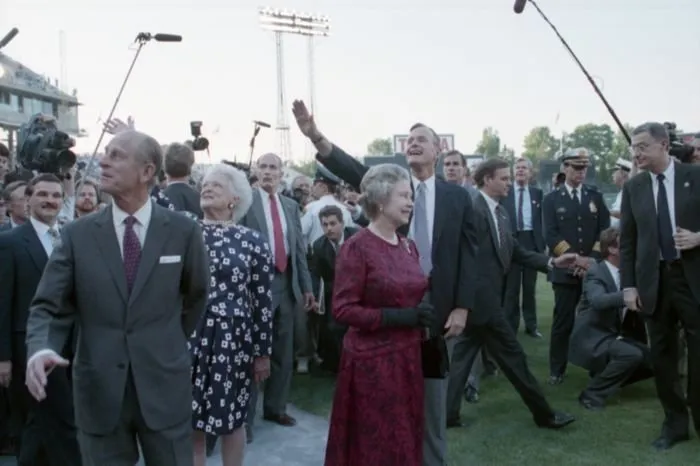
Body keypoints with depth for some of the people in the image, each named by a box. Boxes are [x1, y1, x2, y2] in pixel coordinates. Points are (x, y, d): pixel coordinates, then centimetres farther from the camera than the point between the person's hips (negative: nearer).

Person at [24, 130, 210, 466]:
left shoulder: (183, 231, -4)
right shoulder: (77, 234, -1)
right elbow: (48, 307, -2)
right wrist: (41, 349, -21)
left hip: (165, 387, -1)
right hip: (99, 391, 1)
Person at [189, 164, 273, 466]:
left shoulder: (252, 242, -2)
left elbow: (263, 301, -1)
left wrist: (263, 352, -1)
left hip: (233, 340, -2)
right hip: (188, 338, 2)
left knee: (231, 418, 11)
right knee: (189, 419, 10)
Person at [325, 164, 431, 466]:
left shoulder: (408, 246, 8)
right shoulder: (357, 248, -14)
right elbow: (342, 309, -17)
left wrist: (421, 316, 3)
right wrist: (396, 317, -21)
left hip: (408, 356, 7)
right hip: (372, 360, -7)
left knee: (406, 439, 17)